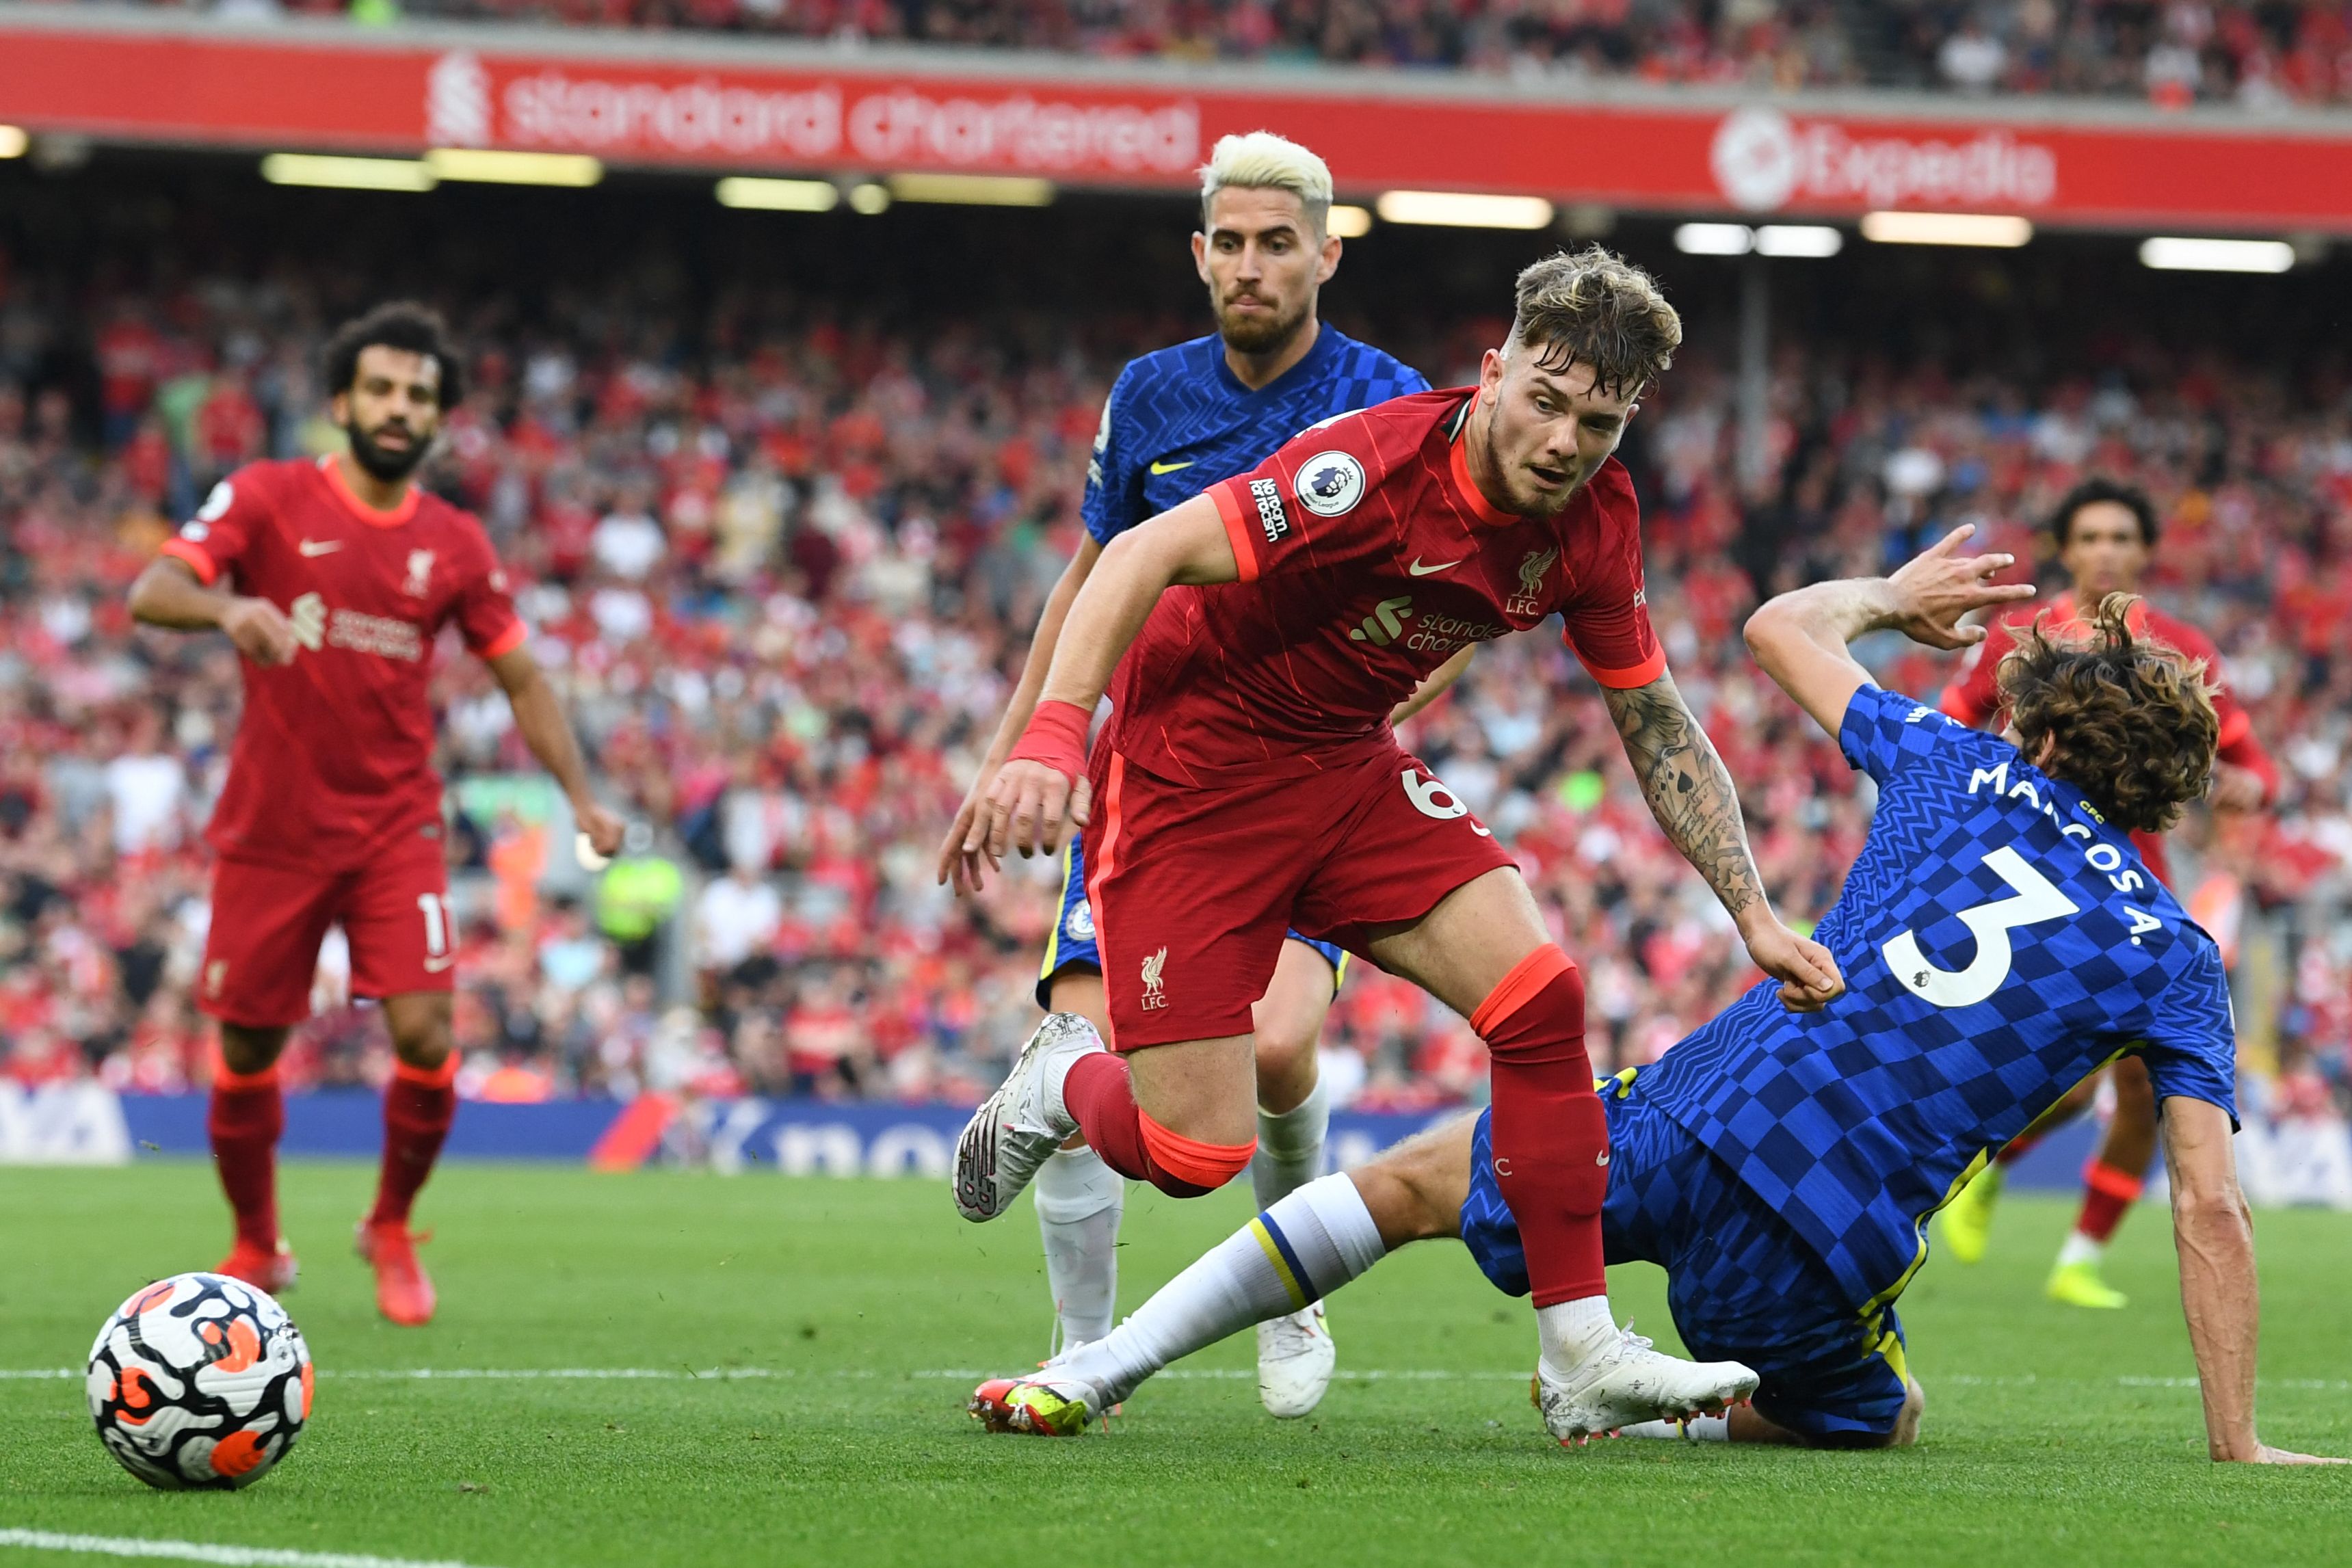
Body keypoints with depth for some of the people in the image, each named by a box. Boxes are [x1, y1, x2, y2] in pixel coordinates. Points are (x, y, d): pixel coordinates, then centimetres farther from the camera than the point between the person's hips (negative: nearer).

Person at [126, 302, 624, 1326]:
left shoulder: (455, 545, 5)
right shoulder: (267, 498, -4)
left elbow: (520, 677, 14)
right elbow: (150, 594, -15)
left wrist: (582, 798, 4)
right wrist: (226, 607, -36)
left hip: (396, 829, 1)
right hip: (271, 829, -1)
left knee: (425, 1035, -12)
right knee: (247, 1053, 5)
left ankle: (391, 1231, 13)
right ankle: (256, 1250, 28)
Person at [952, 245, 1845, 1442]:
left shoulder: (1595, 524, -5)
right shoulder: (1380, 466, -28)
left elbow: (1656, 724, 8)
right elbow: (1148, 555, -30)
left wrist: (1753, 914, 4)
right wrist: (1050, 738, -42)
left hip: (1350, 768, 7)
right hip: (1190, 767, -7)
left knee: (1540, 996, -13)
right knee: (1191, 1152, -10)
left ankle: (1580, 1358, -4)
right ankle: (1065, 1080, 27)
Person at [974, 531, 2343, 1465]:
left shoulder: (1958, 770, 10)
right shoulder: (2178, 964, 5)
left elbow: (1785, 627, 26)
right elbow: (2211, 1207, -3)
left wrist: (1896, 596, 47)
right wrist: (2237, 1445, 1)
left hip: (1690, 1121, 2)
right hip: (1818, 1260, -2)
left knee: (1409, 1185, 23)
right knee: (1881, 1422, 30)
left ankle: (1095, 1375, 15)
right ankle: (1665, 1412, 1)